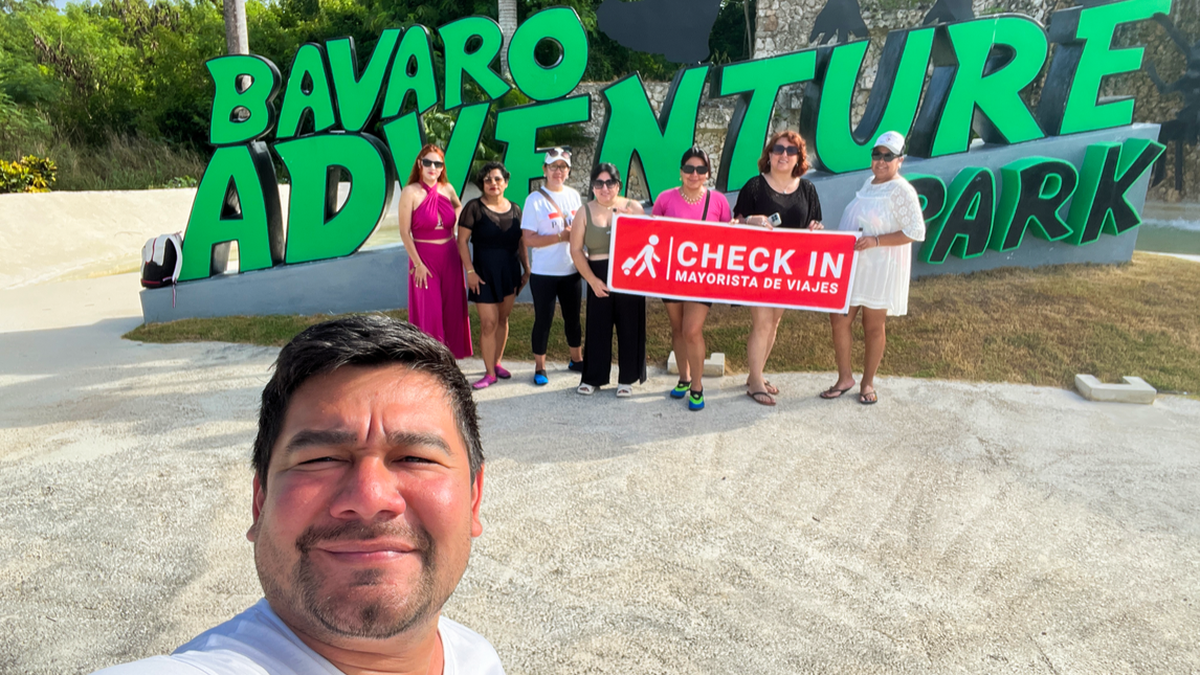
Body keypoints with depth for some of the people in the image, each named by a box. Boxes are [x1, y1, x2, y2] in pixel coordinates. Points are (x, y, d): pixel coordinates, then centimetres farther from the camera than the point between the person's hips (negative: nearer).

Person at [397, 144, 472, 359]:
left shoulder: (447, 189, 3)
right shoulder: (411, 192, -10)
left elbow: (458, 206, 27)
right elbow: (405, 232, -11)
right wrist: (418, 264, -14)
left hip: (450, 257, 5)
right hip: (425, 258, -5)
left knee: (453, 310, 9)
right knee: (429, 312, -2)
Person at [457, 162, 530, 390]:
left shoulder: (514, 209, 7)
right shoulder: (474, 207, -7)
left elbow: (521, 242, 12)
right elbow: (462, 240, -8)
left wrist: (526, 268, 10)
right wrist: (470, 271, -13)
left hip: (510, 271, 5)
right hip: (484, 272, -4)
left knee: (503, 319, 11)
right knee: (489, 322, -6)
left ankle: (497, 363, 27)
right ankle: (490, 373, 4)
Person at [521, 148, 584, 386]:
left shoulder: (573, 195, 5)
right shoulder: (535, 199, -9)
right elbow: (529, 239, -15)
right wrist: (561, 236, -20)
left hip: (571, 270, 4)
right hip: (543, 273, -4)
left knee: (573, 317, 16)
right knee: (543, 319, 3)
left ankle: (577, 359, 34)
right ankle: (539, 367, 19)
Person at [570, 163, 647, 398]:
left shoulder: (633, 208, 3)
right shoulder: (586, 211, 5)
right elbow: (576, 249, 1)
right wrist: (592, 279, -7)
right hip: (598, 278, 1)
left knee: (629, 327, 4)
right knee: (597, 327, 5)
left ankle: (627, 379, 18)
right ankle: (593, 378, 19)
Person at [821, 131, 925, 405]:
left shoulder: (901, 190, -12)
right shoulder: (869, 183, 12)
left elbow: (916, 231, -16)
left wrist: (875, 241, -24)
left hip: (879, 270, -7)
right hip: (851, 266, 7)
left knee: (873, 328, 6)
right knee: (838, 321, 3)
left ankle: (867, 383, 22)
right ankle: (845, 378, 18)